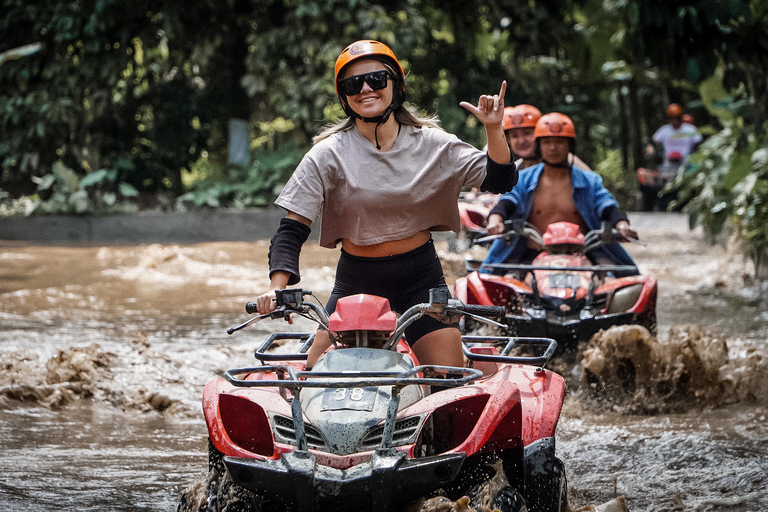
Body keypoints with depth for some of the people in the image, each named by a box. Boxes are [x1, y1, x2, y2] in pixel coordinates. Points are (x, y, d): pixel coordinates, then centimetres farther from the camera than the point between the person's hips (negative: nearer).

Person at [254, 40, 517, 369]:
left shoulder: (433, 144, 1)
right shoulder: (328, 154, -4)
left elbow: (501, 181, 0)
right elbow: (292, 230, -8)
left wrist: (493, 130, -17)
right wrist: (277, 288, -23)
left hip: (421, 278, 1)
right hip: (355, 282, 0)